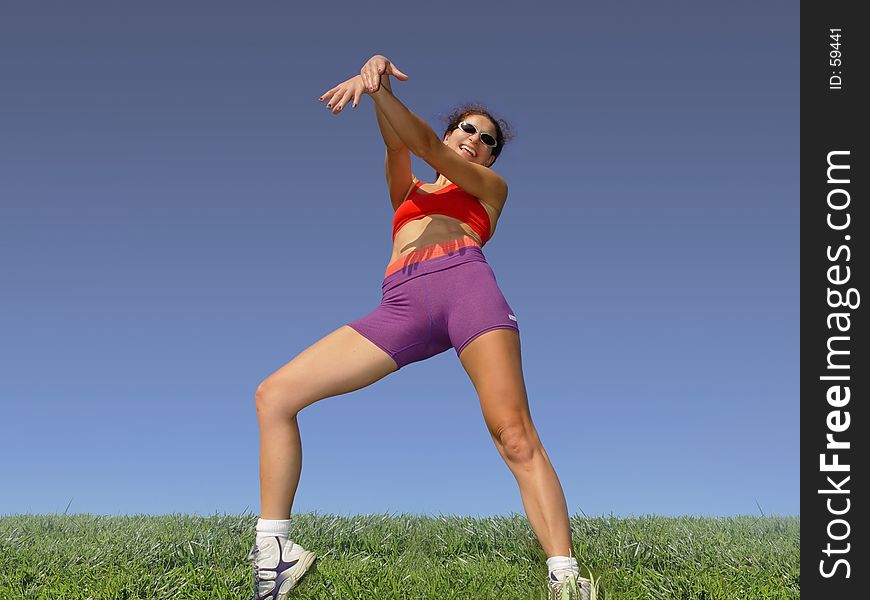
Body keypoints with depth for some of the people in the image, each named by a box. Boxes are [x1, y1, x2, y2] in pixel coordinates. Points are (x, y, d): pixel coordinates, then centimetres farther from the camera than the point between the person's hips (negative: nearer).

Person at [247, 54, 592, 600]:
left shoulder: (490, 186, 27)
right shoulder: (407, 191, 35)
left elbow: (427, 145, 9)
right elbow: (398, 144, 13)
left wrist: (376, 89, -5)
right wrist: (377, 76, -7)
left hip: (466, 282, -2)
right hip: (401, 306, 3)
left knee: (515, 436, -21)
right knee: (273, 396, -8)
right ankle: (275, 548, -3)